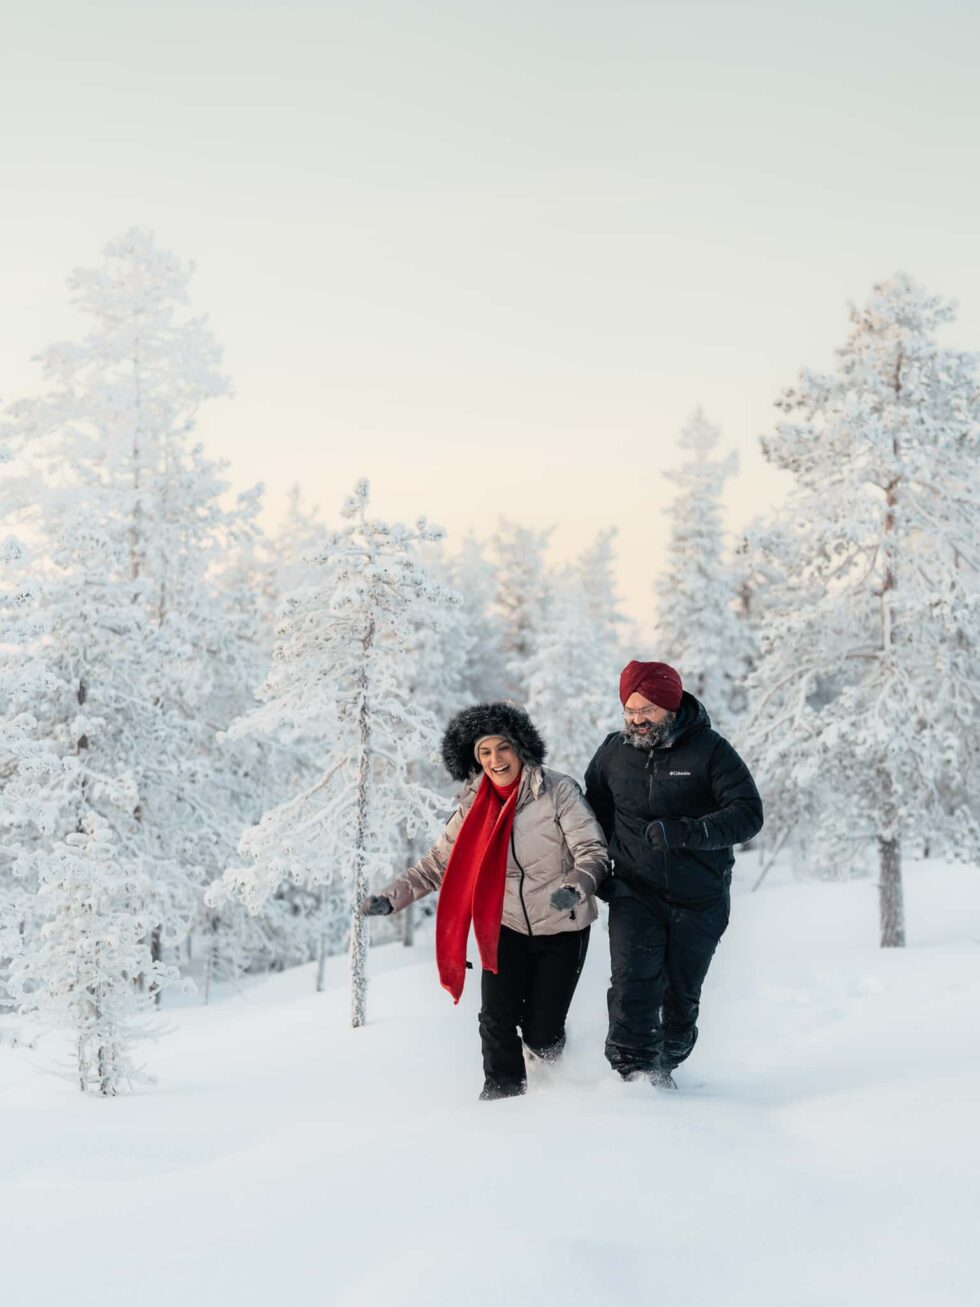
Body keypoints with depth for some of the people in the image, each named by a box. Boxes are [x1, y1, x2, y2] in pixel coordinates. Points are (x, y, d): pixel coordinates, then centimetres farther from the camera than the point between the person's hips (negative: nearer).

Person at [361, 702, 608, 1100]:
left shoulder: (557, 791, -15)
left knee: (541, 1035, -1)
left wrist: (575, 888, -37)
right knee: (497, 1019, -9)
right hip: (506, 926, 3)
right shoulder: (475, 806, -1)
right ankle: (502, 1089, 17)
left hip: (561, 929, -3)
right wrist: (390, 898, -9)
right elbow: (437, 863, 3)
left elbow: (592, 850, -17)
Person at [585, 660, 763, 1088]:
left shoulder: (709, 749, -9)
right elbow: (595, 814, 19)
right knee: (634, 981, -19)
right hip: (634, 893, 1)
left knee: (683, 994, 10)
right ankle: (633, 1068, -18)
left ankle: (666, 1064, 30)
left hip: (700, 898, -1)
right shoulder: (613, 751, 2)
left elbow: (748, 814, -19)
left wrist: (687, 833, -32)